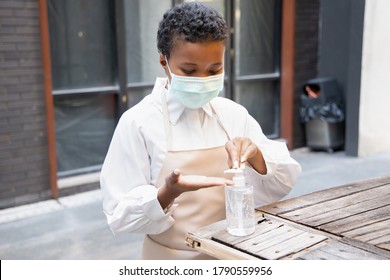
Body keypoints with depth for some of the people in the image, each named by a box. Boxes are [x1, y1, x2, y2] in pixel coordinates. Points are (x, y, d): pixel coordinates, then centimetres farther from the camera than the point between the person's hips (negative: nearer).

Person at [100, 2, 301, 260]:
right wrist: (170, 192, -32)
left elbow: (281, 186, -3)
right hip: (171, 258, -3)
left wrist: (254, 155, -22)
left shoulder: (233, 114, -5)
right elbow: (121, 215, -15)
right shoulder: (138, 122, -16)